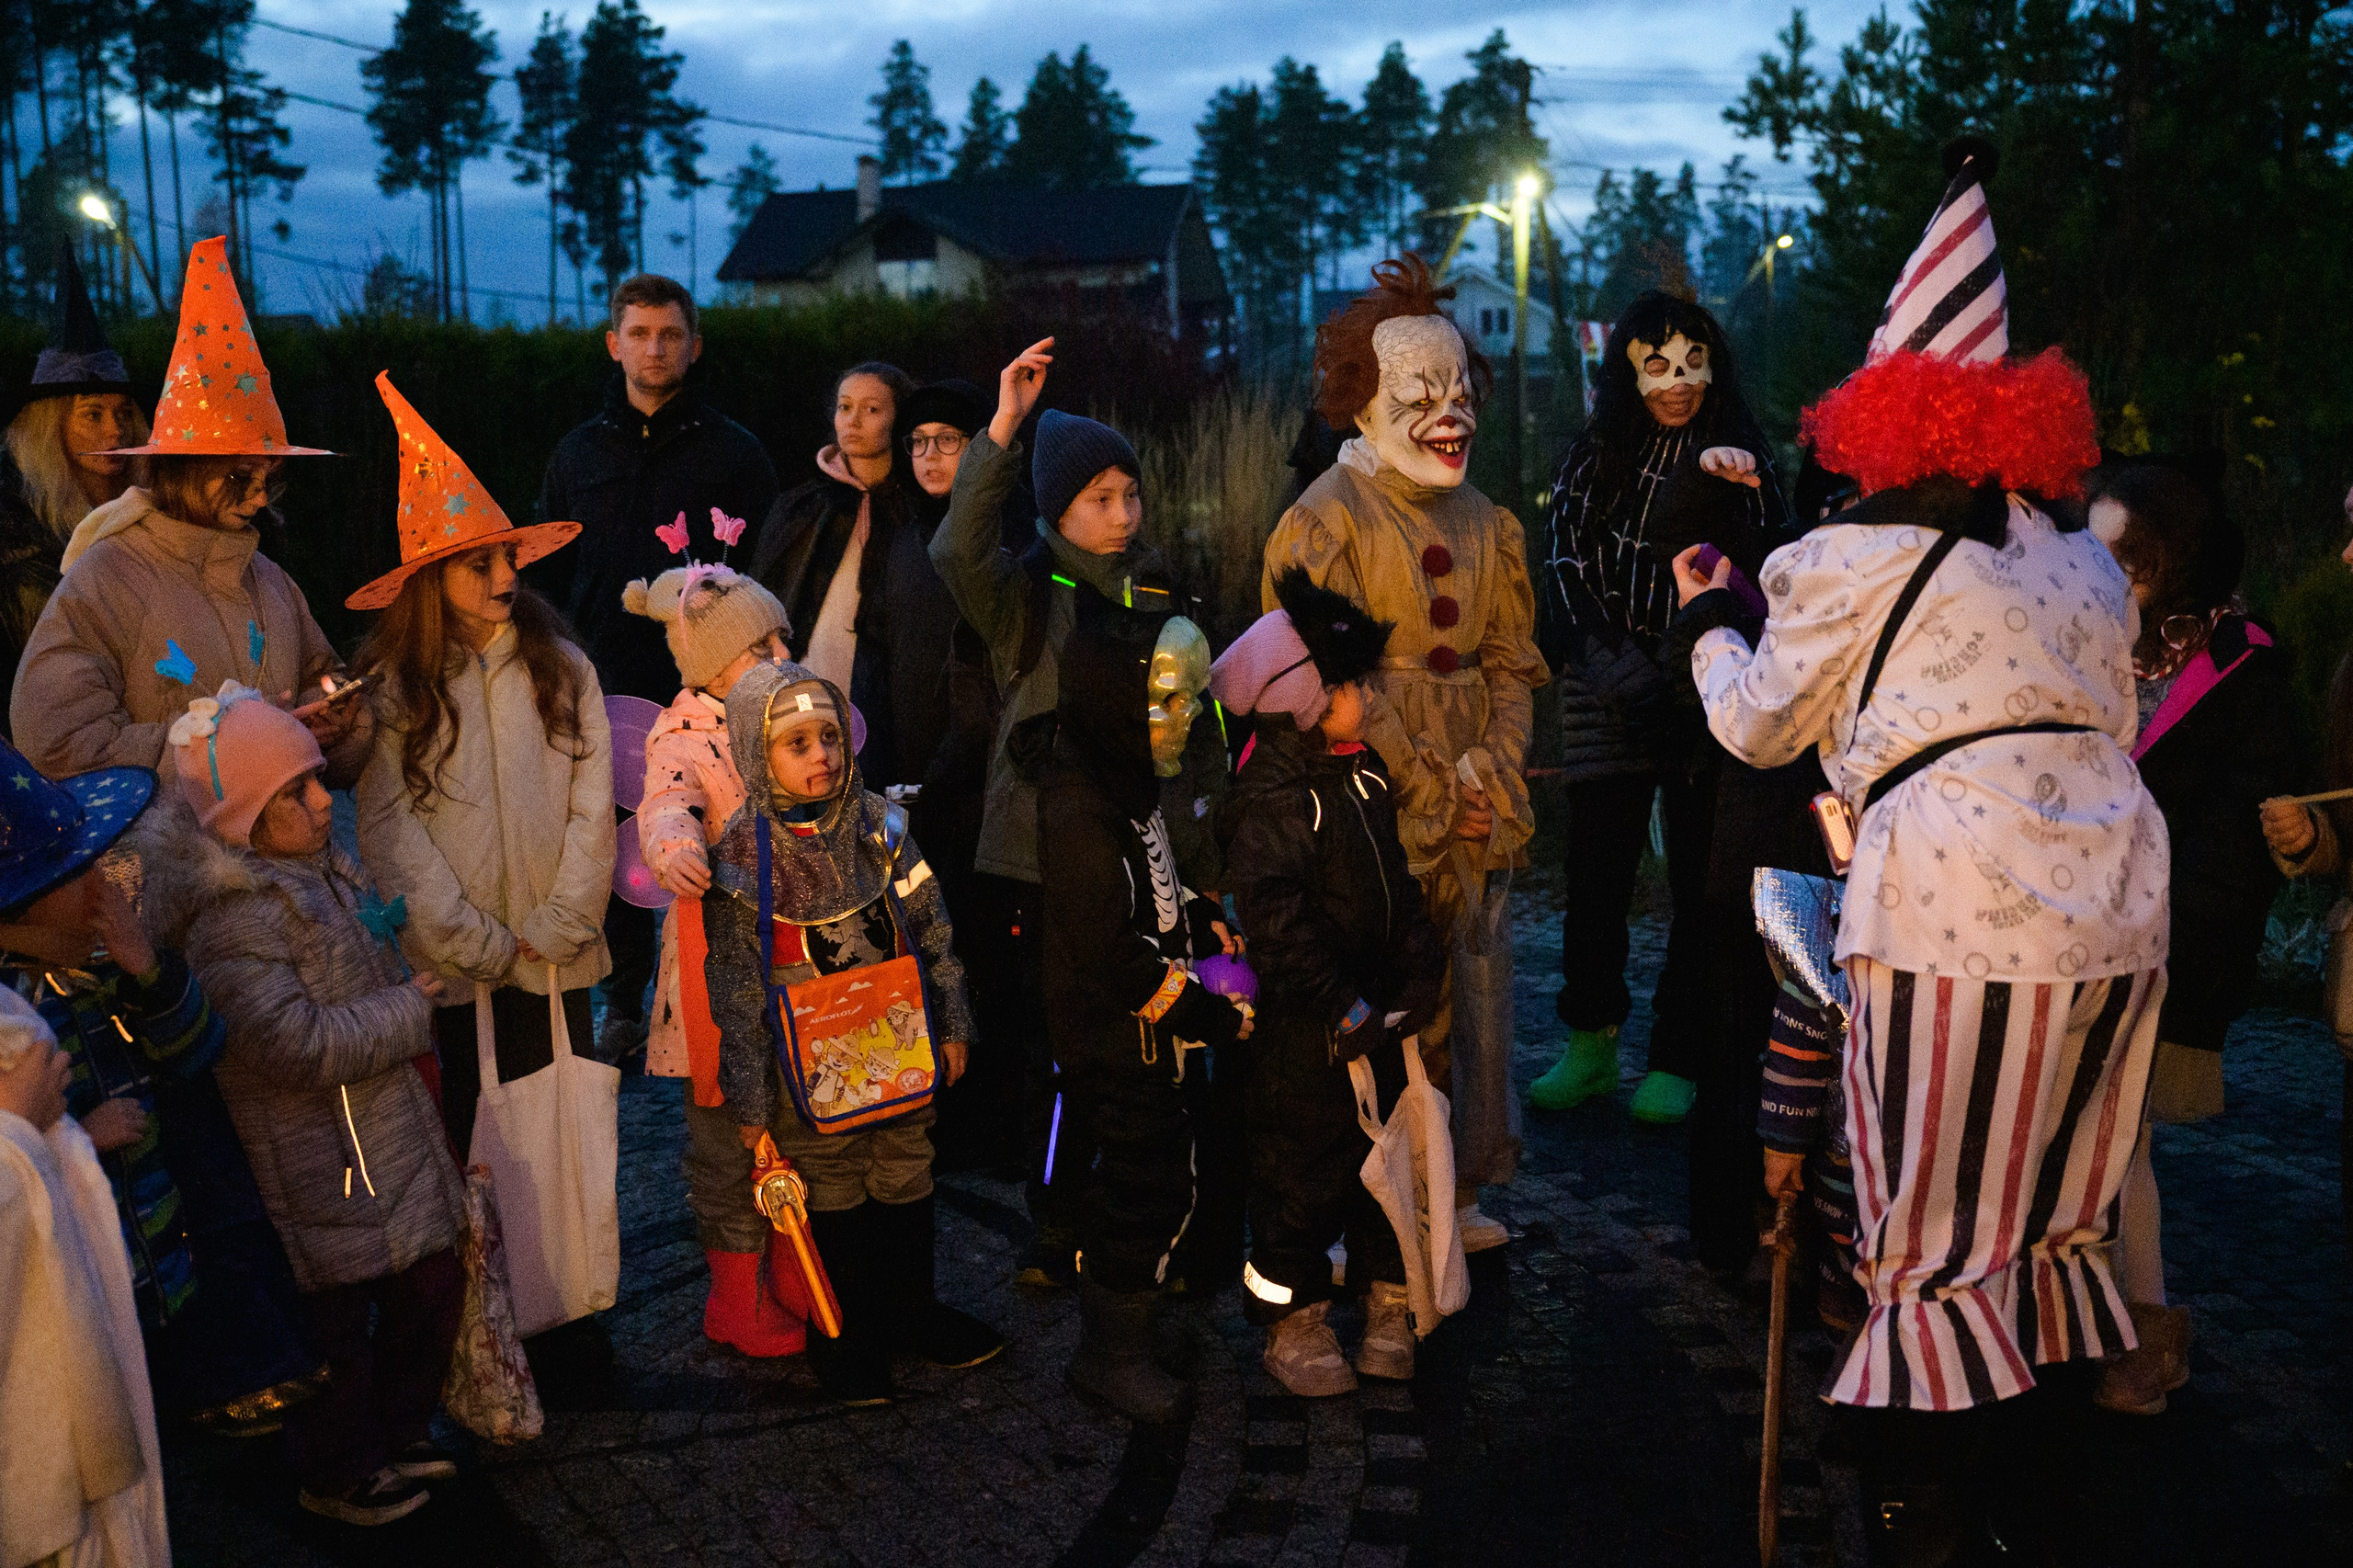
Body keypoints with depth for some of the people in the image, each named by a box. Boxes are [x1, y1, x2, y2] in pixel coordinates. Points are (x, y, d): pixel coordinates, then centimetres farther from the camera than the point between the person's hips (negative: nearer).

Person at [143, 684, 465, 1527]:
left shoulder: (320, 863, 8)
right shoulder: (234, 915, -23)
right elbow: (294, 1043, -27)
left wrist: (407, 1000, 10)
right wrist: (406, 1013, -17)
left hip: (393, 1129, 9)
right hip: (322, 1161, -9)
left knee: (433, 1283, 16)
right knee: (340, 1315, 6)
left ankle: (398, 1437, 37)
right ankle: (340, 1474, 27)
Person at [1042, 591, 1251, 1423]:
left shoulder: (1126, 784, 7)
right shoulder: (1078, 815, -26)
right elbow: (1112, 954, -26)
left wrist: (1203, 920, 5)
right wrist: (1205, 1012, -21)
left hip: (1148, 1033, 10)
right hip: (1114, 1039, -10)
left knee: (1133, 1176, 21)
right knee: (1151, 1190, -2)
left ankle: (1113, 1303, 40)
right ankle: (1112, 1353, 14)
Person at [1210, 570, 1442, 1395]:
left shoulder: (1363, 772, 8)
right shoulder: (1270, 800, -20)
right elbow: (1274, 919, -27)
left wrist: (1417, 968, 5)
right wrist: (1343, 1007, -25)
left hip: (1373, 1010, 8)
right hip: (1305, 1030, -8)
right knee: (1304, 1171, 5)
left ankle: (1390, 1304, 35)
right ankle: (1293, 1327, 22)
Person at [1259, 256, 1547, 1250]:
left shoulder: (1486, 525, 16)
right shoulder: (1325, 519, -4)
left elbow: (1512, 663, 12)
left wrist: (1490, 773, -5)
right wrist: (1428, 787, -12)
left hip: (1477, 798, 6)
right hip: (1375, 797, -6)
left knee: (1473, 978, 9)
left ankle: (1457, 1186, 24)